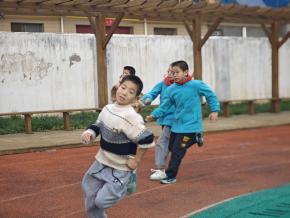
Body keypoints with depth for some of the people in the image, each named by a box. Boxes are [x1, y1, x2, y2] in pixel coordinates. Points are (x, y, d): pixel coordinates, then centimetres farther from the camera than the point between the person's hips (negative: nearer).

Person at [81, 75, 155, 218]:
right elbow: (97, 126, 12)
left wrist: (136, 160, -18)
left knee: (101, 200, -8)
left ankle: (122, 188, 20)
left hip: (120, 168, -7)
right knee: (89, 194, 13)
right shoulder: (107, 109, -3)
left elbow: (146, 139, -27)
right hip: (102, 162, 7)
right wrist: (89, 133, -9)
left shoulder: (131, 117, -27)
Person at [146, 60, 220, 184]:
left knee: (177, 151, -6)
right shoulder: (171, 89, 0)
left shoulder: (196, 85, -13)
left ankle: (170, 176, 6)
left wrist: (214, 110, -5)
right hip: (177, 125, 6)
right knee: (171, 148, 15)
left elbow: (210, 95, -1)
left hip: (190, 126, -6)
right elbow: (165, 106, 3)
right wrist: (154, 115, -8)